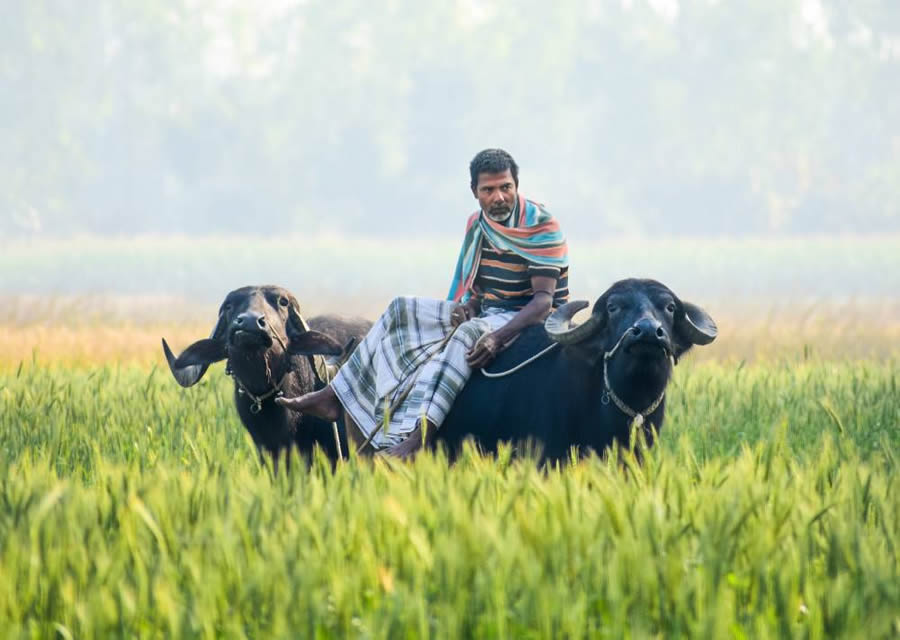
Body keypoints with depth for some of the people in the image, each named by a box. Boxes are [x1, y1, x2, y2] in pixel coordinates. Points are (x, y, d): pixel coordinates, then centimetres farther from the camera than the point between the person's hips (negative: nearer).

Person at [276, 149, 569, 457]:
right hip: (484, 313, 8)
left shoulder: (542, 227, -16)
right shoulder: (477, 224, 7)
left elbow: (544, 298, -22)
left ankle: (412, 442, -54)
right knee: (402, 312, -3)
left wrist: (499, 337, -35)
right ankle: (333, 397, -6)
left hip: (527, 317, -8)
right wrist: (466, 306, -9)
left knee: (467, 336, -38)